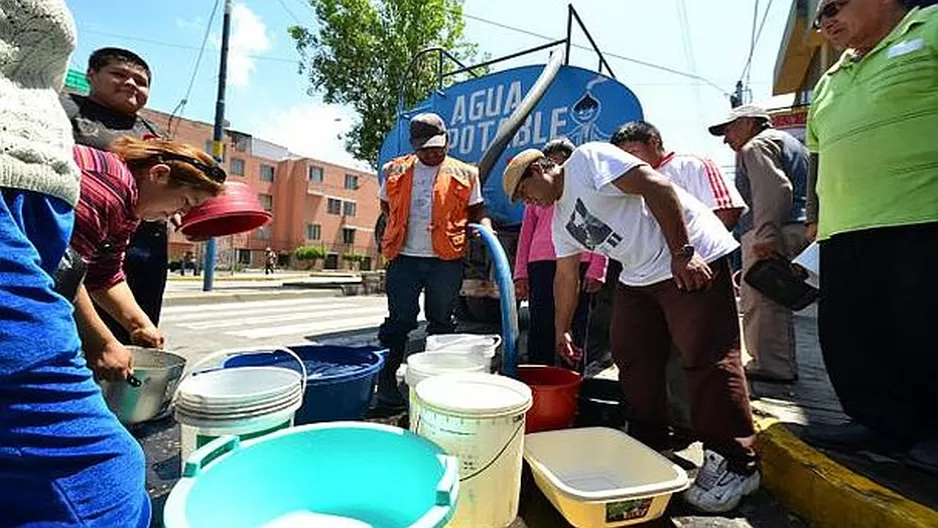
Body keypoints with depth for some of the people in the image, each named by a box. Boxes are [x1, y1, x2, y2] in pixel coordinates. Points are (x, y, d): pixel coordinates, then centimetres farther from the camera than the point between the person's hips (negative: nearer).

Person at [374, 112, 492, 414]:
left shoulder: (464, 174, 7)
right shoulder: (395, 171, 11)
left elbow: (477, 210, 10)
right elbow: (386, 206, 22)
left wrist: (485, 227, -10)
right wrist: (401, 228, 8)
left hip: (446, 260, 0)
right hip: (404, 258, 1)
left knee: (442, 322, 10)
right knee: (398, 322, 3)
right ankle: (385, 386, 11)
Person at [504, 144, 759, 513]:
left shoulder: (587, 159, -10)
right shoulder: (561, 219, 14)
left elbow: (657, 187, -19)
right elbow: (565, 278, 18)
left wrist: (682, 253, -22)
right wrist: (561, 333, 22)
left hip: (692, 259, -9)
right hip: (638, 276, 9)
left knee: (708, 358, -7)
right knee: (631, 357, 8)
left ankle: (735, 464, 7)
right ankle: (648, 444, 23)